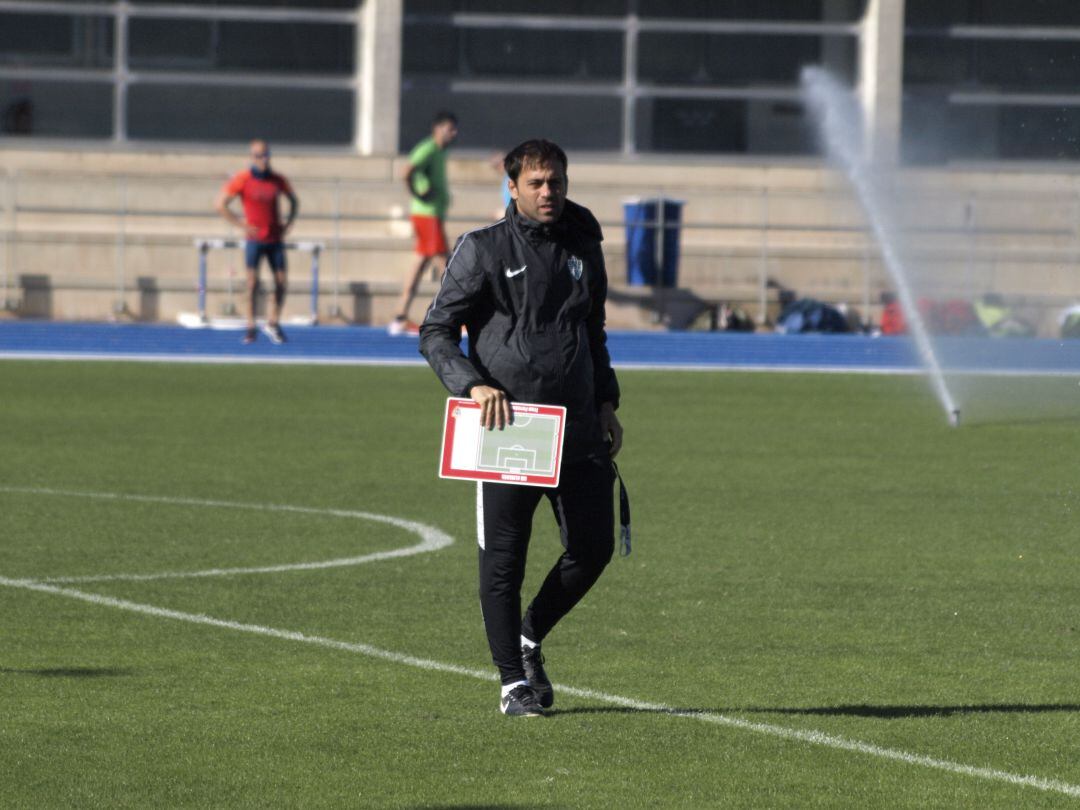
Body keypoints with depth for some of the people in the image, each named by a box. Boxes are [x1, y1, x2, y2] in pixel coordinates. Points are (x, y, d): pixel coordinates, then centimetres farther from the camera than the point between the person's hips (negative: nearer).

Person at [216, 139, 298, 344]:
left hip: (275, 240, 3)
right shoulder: (242, 179, -6)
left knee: (281, 283, 0)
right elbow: (221, 204, -6)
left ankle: (273, 324, 14)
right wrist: (241, 225, -10)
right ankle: (251, 327, -3)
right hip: (254, 240, -3)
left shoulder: (277, 180, 4)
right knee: (253, 281, -9)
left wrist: (287, 224, 8)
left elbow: (294, 201, 21)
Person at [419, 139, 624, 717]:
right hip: (506, 430, -4)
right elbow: (436, 332, -2)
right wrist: (473, 384, -17)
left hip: (577, 429, 4)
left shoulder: (584, 250, 14)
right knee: (503, 560, -1)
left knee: (593, 548, 2)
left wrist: (606, 403, 19)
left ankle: (530, 637, 26)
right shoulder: (483, 250, -1)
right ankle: (514, 681, 9)